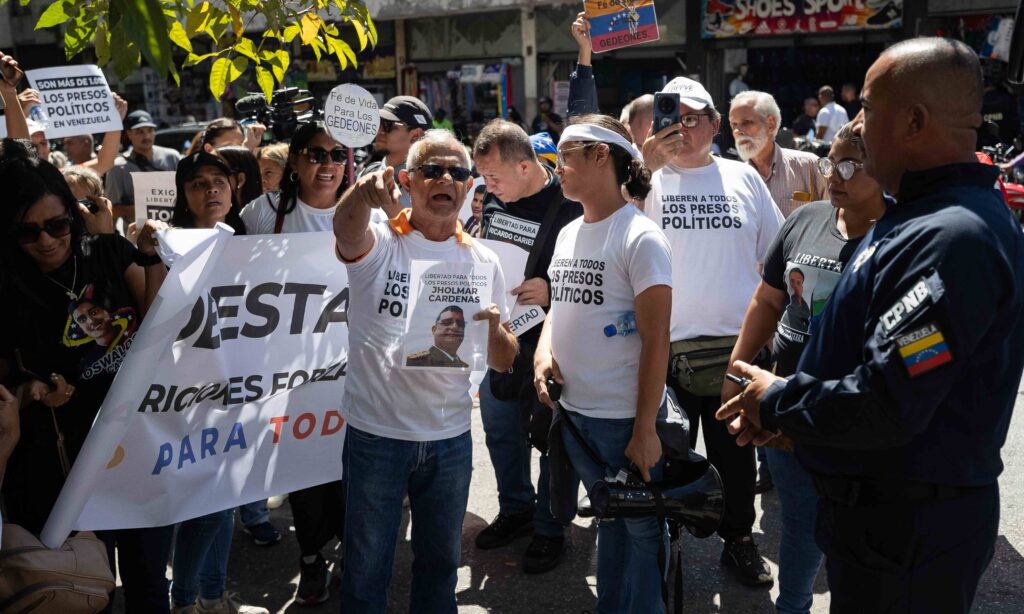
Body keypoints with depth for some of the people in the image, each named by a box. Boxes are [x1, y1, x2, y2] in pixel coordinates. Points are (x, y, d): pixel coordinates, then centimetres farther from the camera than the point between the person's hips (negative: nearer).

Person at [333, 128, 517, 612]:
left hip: (451, 439, 3)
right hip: (375, 433, -3)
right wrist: (364, 191, -54)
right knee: (366, 569, 12)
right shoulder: (378, 243, -6)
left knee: (440, 562, 19)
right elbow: (346, 229, -32)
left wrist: (493, 328, -19)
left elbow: (504, 362, 4)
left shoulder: (482, 261, 3)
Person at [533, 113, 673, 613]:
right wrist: (543, 348, -2)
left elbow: (656, 340, -15)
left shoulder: (639, 237, -14)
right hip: (572, 410, 7)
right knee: (607, 519, 21)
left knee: (640, 528, 9)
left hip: (626, 419, -7)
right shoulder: (568, 233, 8)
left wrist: (645, 430, -16)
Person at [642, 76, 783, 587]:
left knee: (735, 451, 17)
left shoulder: (743, 177, 5)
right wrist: (644, 166, -24)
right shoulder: (649, 180, -1)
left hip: (736, 342, 2)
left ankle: (738, 540, 36)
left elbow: (777, 257, 11)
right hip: (667, 345, -2)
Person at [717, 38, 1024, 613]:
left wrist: (777, 402, -15)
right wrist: (784, 403, 3)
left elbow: (885, 409, -31)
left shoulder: (952, 239, -27)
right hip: (881, 506, 9)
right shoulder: (925, 215, 8)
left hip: (907, 529, -9)